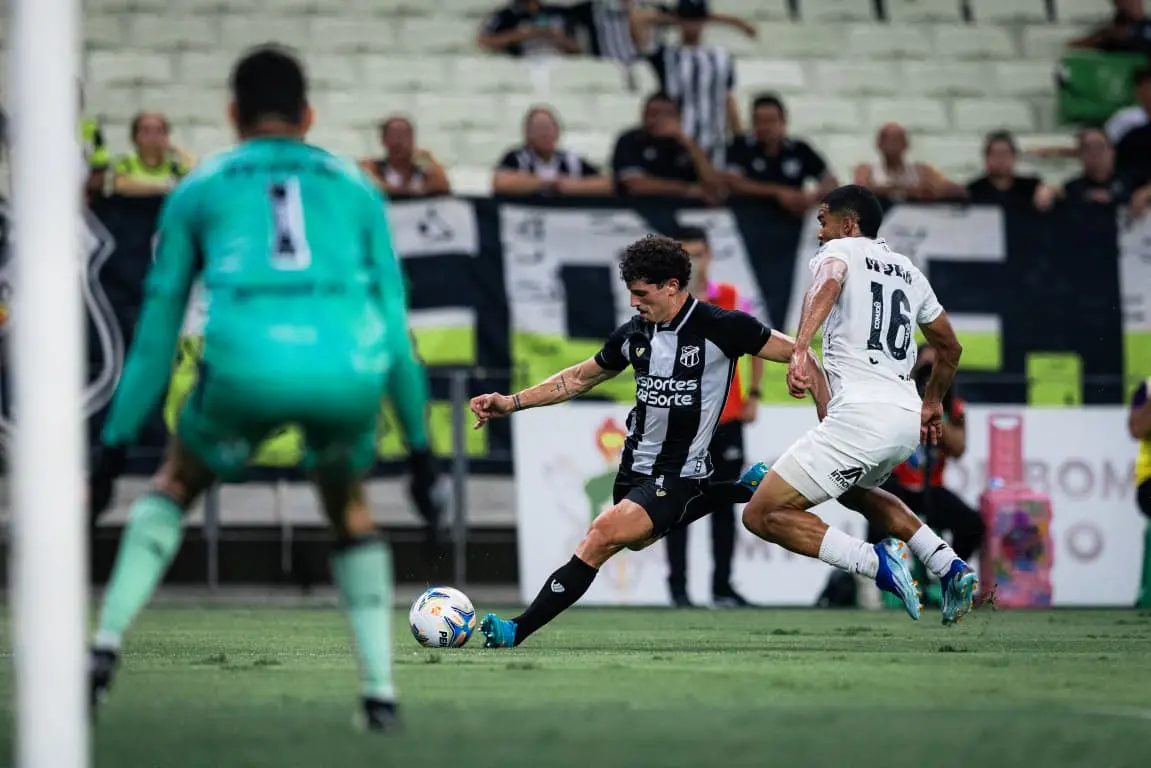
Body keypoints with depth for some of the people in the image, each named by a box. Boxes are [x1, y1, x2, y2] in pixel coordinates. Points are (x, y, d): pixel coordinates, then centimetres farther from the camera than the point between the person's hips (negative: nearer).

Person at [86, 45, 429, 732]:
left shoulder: (198, 189, 23)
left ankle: (106, 644, 9)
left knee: (175, 486, 26)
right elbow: (393, 319, 25)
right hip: (350, 367, 1)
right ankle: (381, 688, 18)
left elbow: (159, 322, 22)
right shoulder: (354, 186, 25)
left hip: (246, 365, -1)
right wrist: (419, 440, 29)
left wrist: (117, 438, 25)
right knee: (350, 509, 29)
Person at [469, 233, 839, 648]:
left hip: (678, 475, -8)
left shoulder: (721, 327, -16)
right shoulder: (633, 334, 0)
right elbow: (579, 378, 15)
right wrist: (511, 402, 7)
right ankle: (741, 492, 37)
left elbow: (799, 355, -9)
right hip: (635, 464, 8)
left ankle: (517, 630, -18)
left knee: (601, 536, -22)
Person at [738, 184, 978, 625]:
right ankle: (951, 569, 20)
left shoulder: (838, 250, 3)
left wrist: (800, 349, -37)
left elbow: (827, 284, -22)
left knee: (762, 515, -4)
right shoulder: (908, 270, 23)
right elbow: (950, 348, 33)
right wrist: (932, 402, 50)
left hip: (860, 415, -8)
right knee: (855, 490, 38)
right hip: (908, 419, 8)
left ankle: (875, 563, -19)